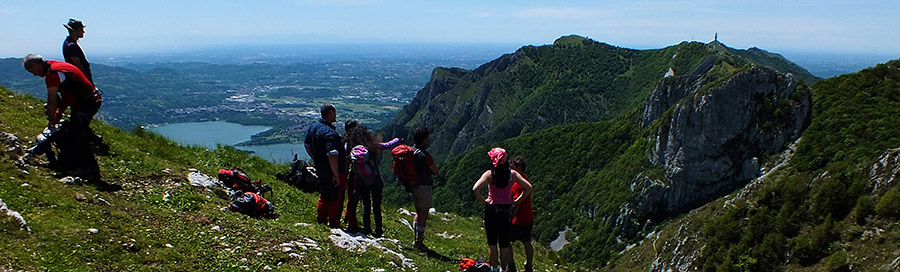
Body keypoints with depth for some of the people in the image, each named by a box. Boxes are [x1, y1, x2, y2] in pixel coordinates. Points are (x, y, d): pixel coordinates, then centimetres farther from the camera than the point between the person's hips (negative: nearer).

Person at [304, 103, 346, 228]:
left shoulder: (313, 127, 1)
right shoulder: (330, 133, -26)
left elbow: (307, 145, 15)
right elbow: (332, 156, -32)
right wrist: (336, 175, -25)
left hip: (320, 169, 8)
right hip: (333, 171, -8)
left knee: (324, 195, 23)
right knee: (336, 198, 8)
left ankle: (321, 220, 33)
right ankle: (334, 225, 18)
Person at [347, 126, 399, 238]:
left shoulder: (353, 150, -6)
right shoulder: (374, 146, -10)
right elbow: (389, 145, 6)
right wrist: (398, 140, 26)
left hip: (361, 183, 2)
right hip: (375, 181, -2)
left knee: (366, 207, 16)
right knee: (377, 207, 9)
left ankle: (367, 230, 21)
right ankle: (378, 231, 13)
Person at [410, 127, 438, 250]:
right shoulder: (426, 156, -19)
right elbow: (435, 172, -9)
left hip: (413, 187, 8)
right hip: (424, 187, -8)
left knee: (418, 213, 19)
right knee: (424, 215, 1)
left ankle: (417, 238, 23)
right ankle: (419, 241, 4)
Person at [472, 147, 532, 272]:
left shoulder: (490, 174, -13)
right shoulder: (512, 174, -4)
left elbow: (475, 189, -24)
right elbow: (528, 188, -3)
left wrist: (483, 200, -9)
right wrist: (517, 201, 4)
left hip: (492, 209, -3)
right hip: (507, 209, 3)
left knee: (492, 242, 11)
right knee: (504, 243, 13)